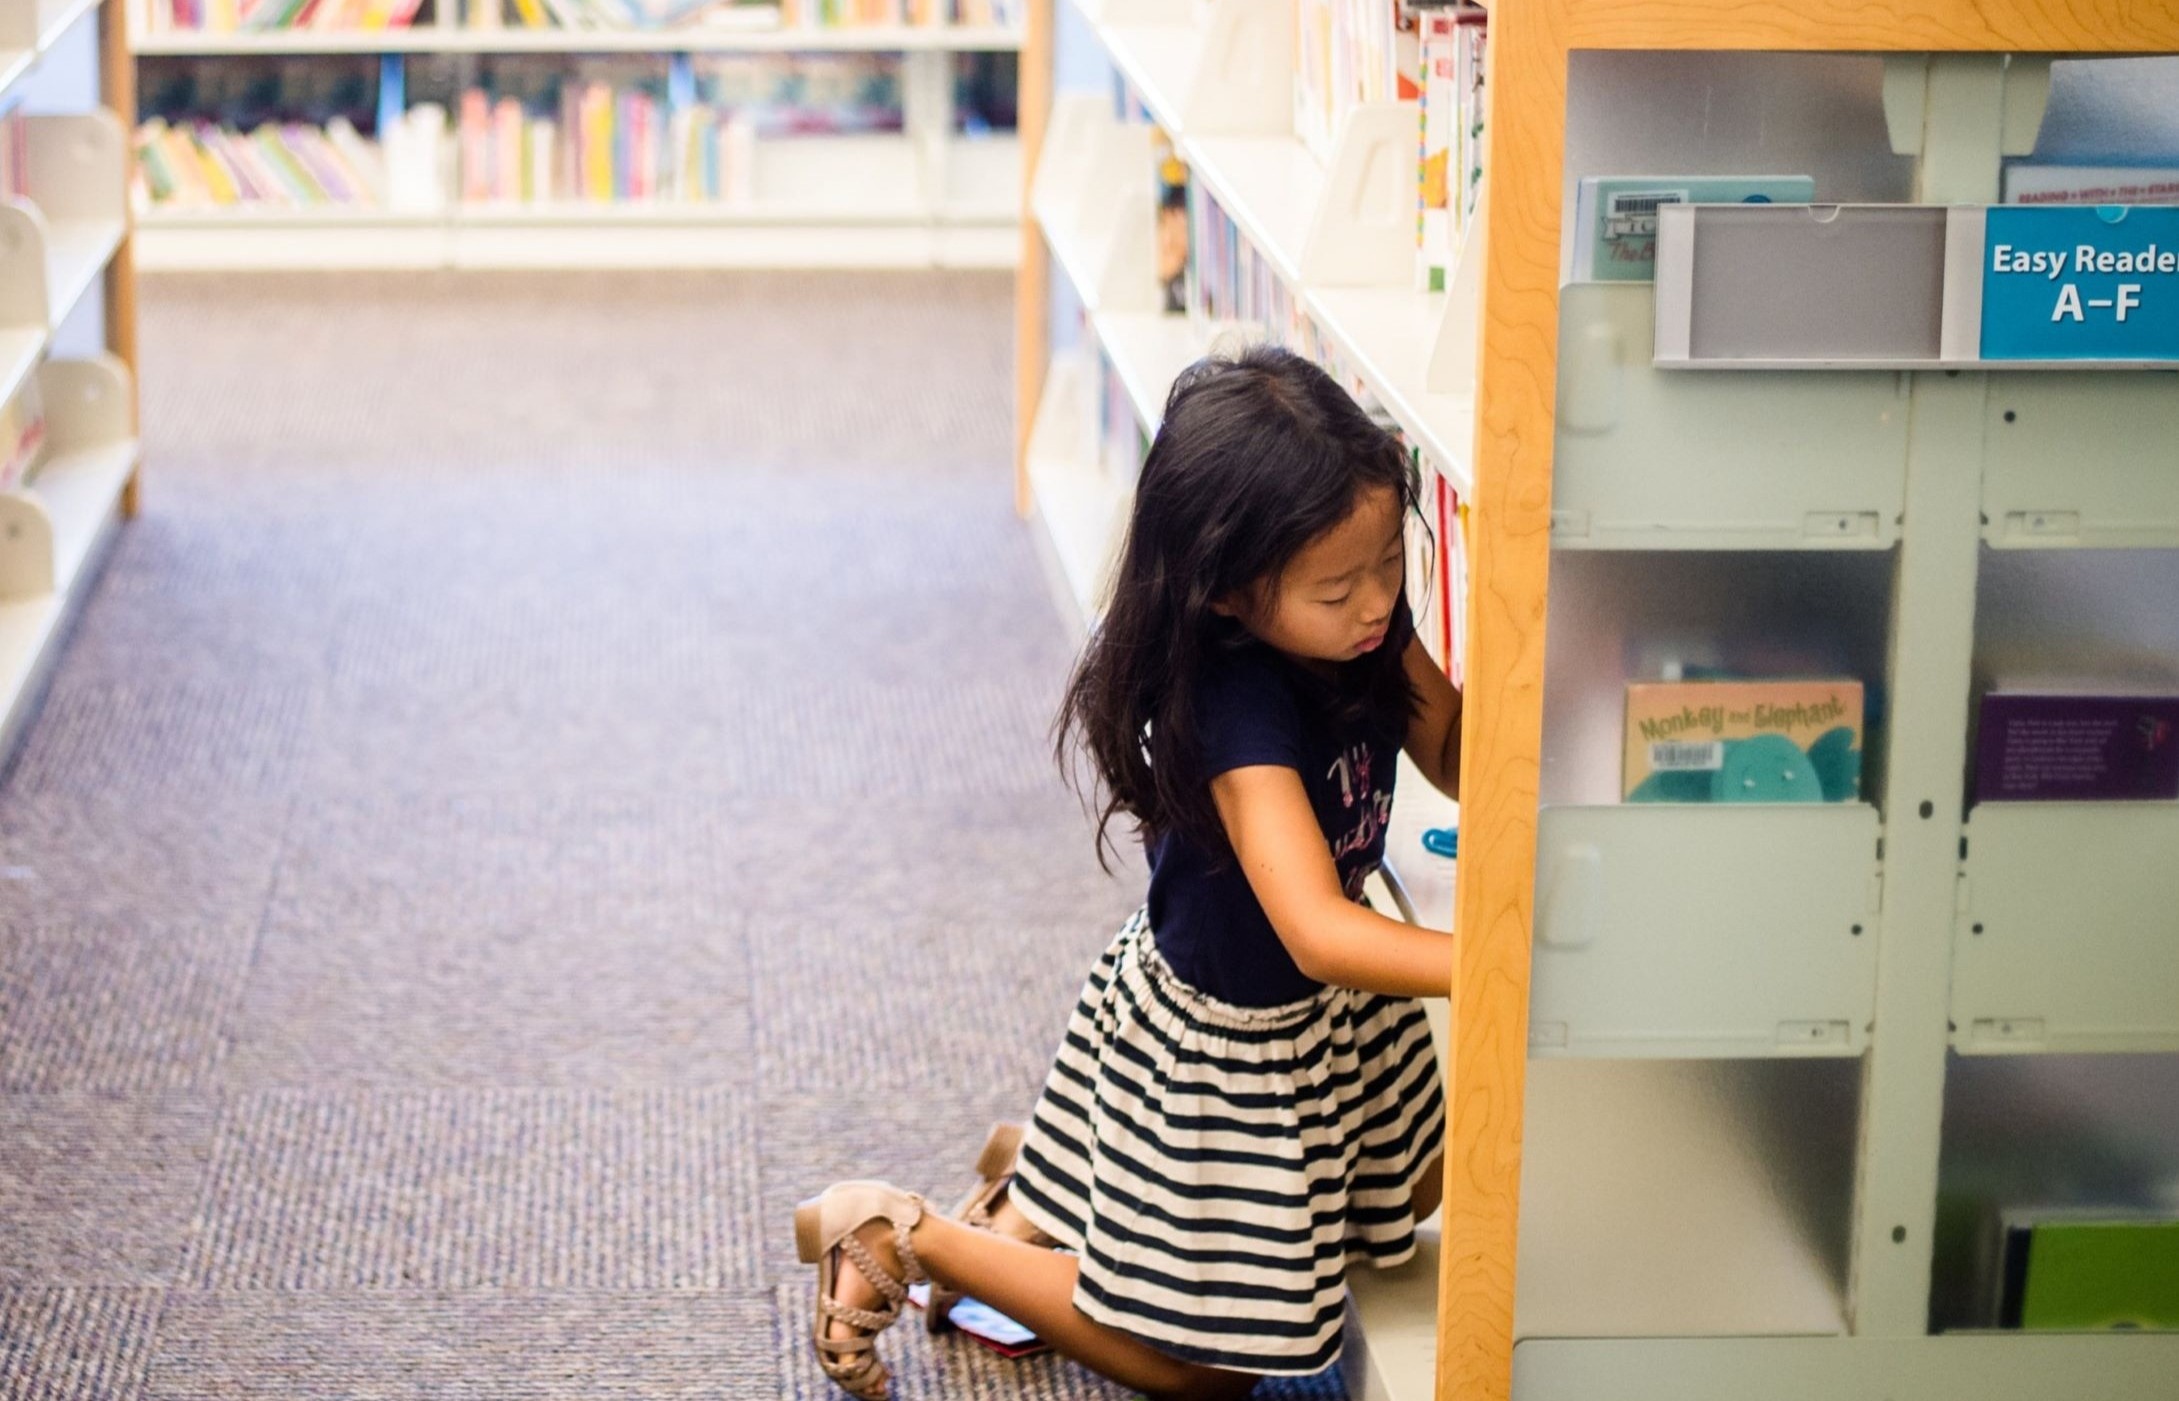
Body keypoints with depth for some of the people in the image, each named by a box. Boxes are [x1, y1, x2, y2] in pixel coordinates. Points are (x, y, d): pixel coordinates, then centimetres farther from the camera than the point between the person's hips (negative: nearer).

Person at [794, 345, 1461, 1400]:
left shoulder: (1363, 628, -15)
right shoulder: (1238, 709, -37)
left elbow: (1460, 758, -1)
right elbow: (1317, 933, -44)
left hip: (1323, 1001, 8)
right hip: (1220, 1032, -8)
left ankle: (1037, 1172, 33)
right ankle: (897, 1235, 17)